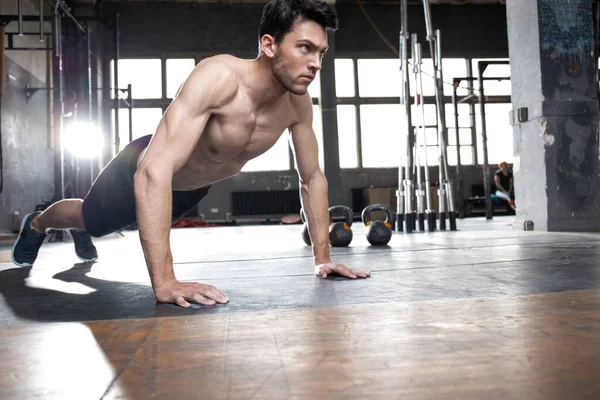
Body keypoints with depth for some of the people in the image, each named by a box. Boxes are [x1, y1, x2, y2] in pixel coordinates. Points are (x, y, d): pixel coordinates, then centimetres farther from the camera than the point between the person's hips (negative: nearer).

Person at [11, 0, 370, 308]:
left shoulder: (299, 103, -24)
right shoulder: (219, 77, -44)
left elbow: (313, 178, -10)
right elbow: (155, 172, -51)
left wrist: (322, 257, -13)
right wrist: (164, 281, -55)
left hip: (193, 188, 6)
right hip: (144, 171, -5)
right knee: (90, 218, 25)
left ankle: (83, 236, 69)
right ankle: (36, 225, 60)